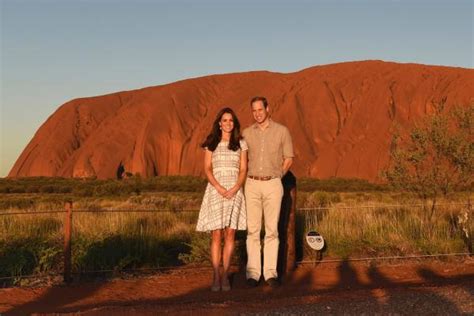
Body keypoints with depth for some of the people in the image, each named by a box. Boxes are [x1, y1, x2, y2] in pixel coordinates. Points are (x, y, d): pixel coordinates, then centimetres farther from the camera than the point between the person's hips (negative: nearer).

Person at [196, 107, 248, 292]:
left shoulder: (241, 143, 10)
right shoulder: (211, 144, 8)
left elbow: (243, 170, 5)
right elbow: (207, 169, 1)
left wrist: (235, 189, -11)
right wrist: (220, 188, -13)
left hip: (235, 191, 1)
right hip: (215, 190, -1)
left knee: (230, 234, -1)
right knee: (216, 235, -4)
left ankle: (225, 276, 6)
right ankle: (216, 277, -1)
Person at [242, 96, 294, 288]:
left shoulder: (282, 131, 1)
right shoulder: (247, 133, 7)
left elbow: (289, 158, 7)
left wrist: (276, 176, 4)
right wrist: (247, 179, 6)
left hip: (273, 185, -1)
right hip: (252, 184, 1)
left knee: (272, 229, 0)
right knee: (253, 230, 0)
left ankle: (271, 272, 4)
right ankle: (253, 273, 3)